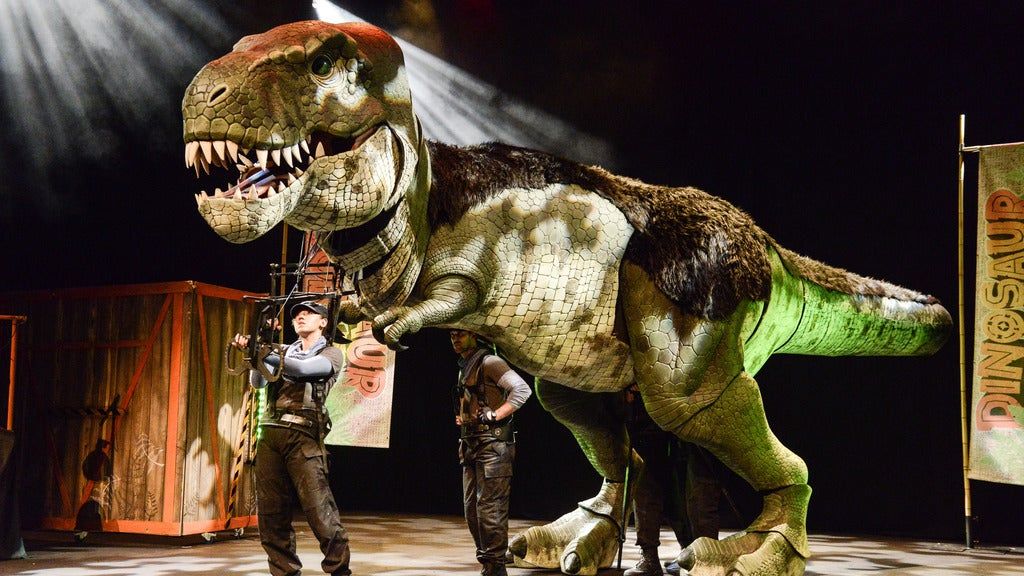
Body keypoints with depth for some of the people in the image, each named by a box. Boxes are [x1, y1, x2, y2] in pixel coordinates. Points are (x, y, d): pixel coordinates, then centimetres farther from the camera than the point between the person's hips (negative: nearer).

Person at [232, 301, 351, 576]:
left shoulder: (331, 354, 8)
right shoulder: (282, 351, 22)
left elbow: (302, 368, -11)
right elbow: (258, 382, 8)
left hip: (303, 435, -5)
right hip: (270, 433, 5)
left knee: (318, 508, -11)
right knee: (271, 511, 2)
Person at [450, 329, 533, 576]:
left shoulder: (488, 362, -10)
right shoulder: (464, 368, 18)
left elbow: (522, 390, -20)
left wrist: (494, 415, -20)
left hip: (492, 445, -10)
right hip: (471, 448, 10)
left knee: (489, 507, -10)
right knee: (472, 508, 11)